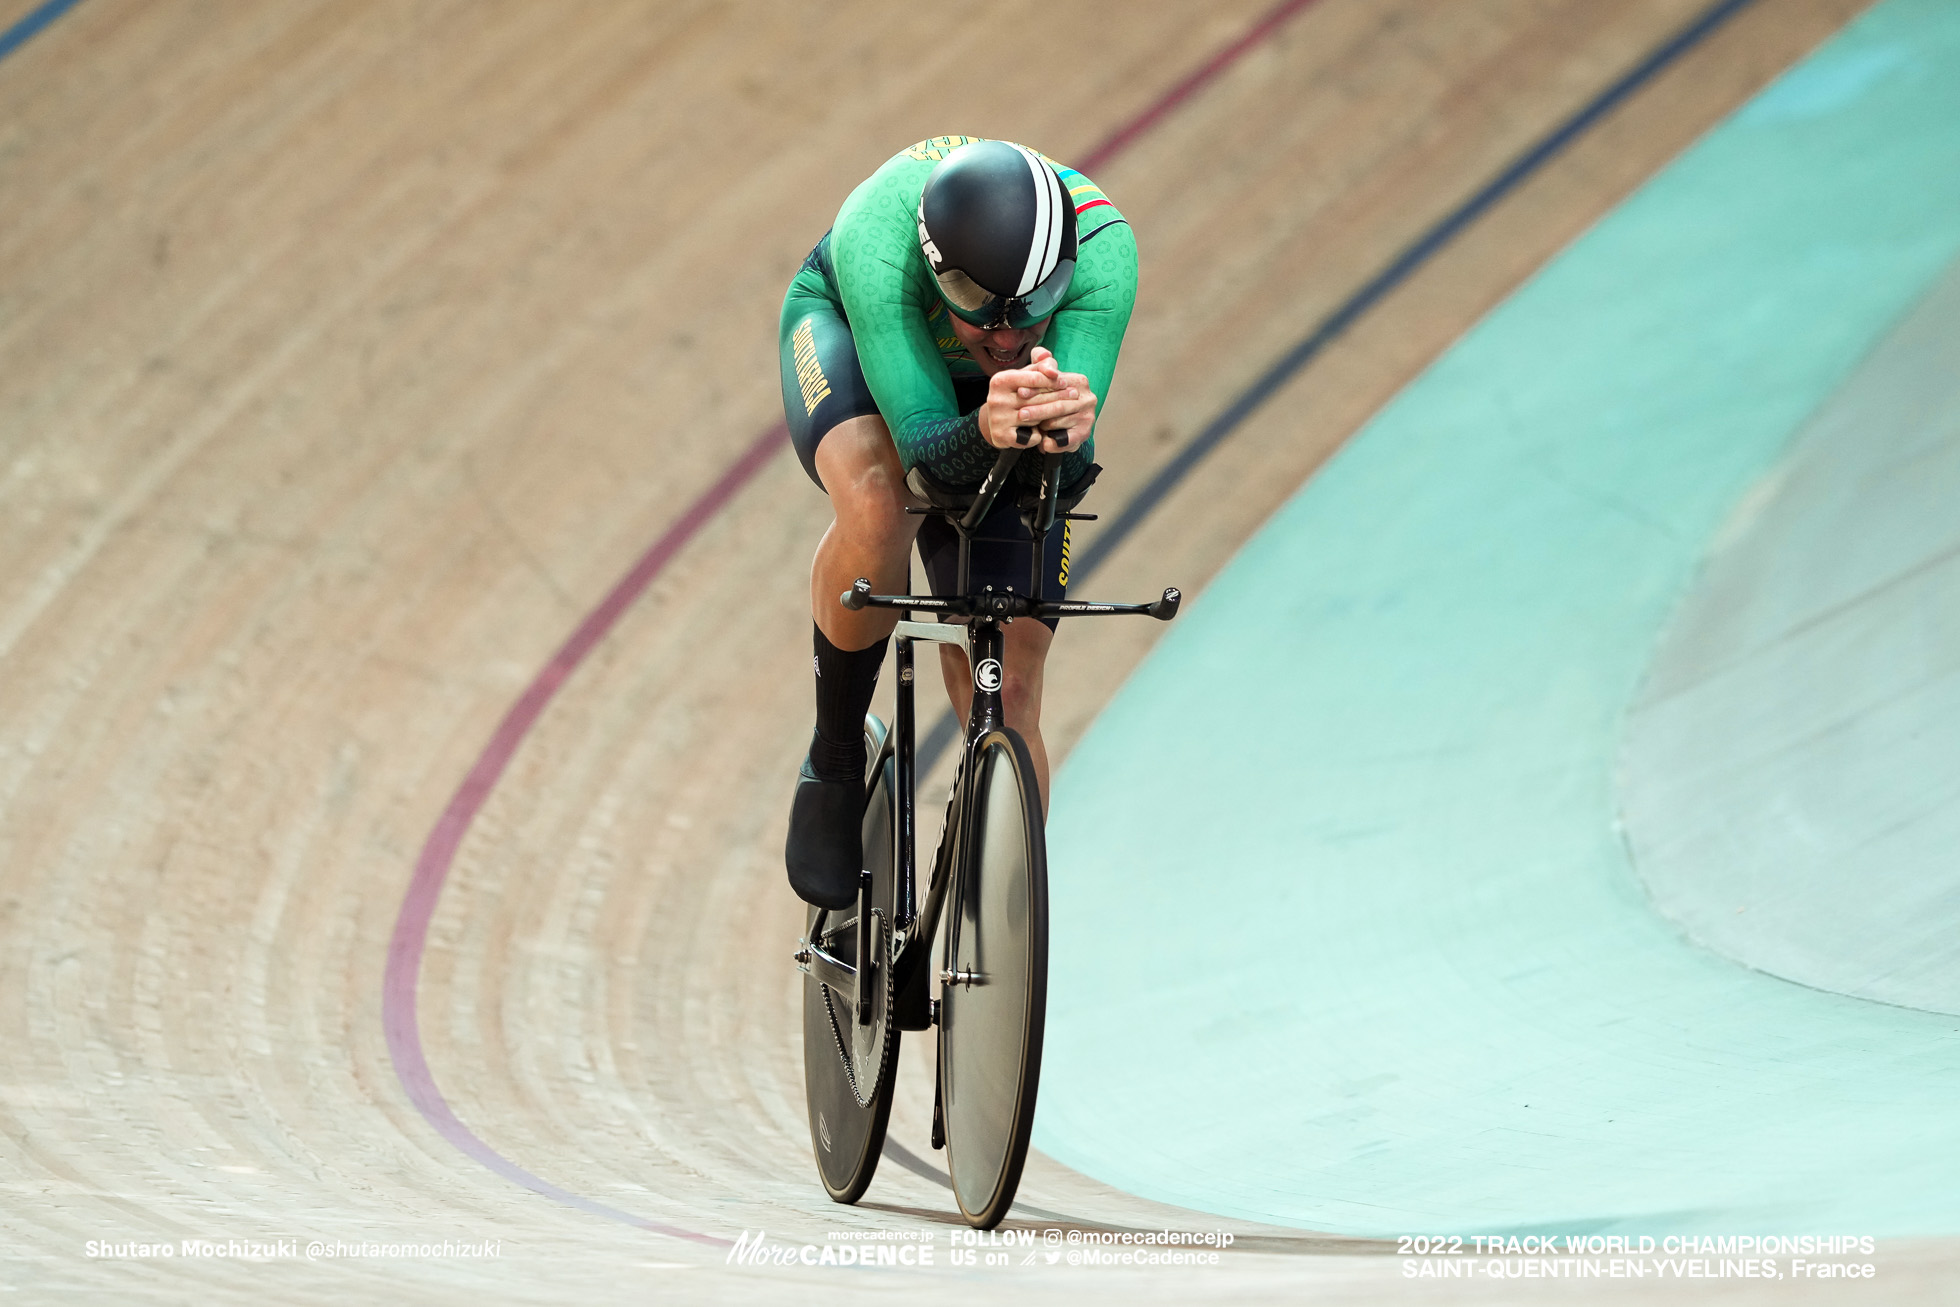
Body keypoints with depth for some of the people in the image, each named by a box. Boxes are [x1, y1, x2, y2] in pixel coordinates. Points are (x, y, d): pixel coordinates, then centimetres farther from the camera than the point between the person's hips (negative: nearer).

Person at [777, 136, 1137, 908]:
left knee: (1005, 691, -9)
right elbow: (926, 448, -44)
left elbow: (1071, 469, -41)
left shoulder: (1100, 248, -39)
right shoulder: (875, 240, -43)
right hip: (849, 330, -2)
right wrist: (986, 431, -66)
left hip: (998, 405, 2)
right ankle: (834, 760, -11)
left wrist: (1066, 430, -64)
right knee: (878, 504, -38)